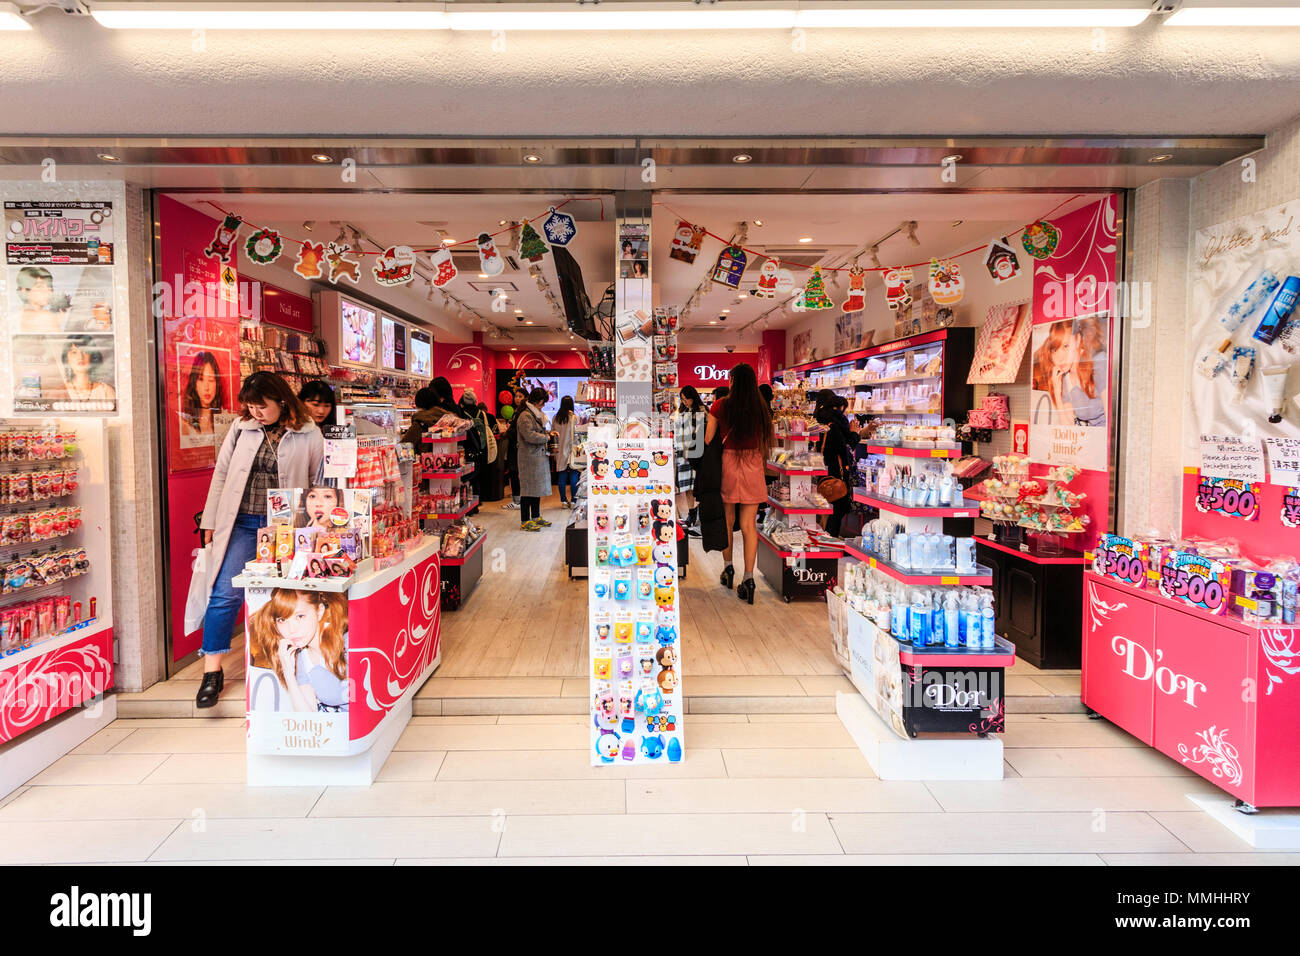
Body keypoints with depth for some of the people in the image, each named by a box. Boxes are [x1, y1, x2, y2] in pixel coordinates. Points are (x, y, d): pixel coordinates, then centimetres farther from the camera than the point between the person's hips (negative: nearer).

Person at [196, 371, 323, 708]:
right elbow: (221, 474, 12)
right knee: (226, 593, -5)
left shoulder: (308, 435, -1)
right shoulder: (241, 428, 6)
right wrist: (210, 521, 10)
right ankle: (212, 671, 6)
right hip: (242, 523, 2)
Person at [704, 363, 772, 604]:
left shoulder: (720, 406, -6)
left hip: (728, 463, -1)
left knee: (727, 520, 17)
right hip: (753, 467, 1)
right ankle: (748, 577, -1)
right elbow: (765, 444, 5)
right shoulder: (760, 408, -1)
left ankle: (728, 567, 30)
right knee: (749, 524, 4)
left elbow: (708, 439, -3)